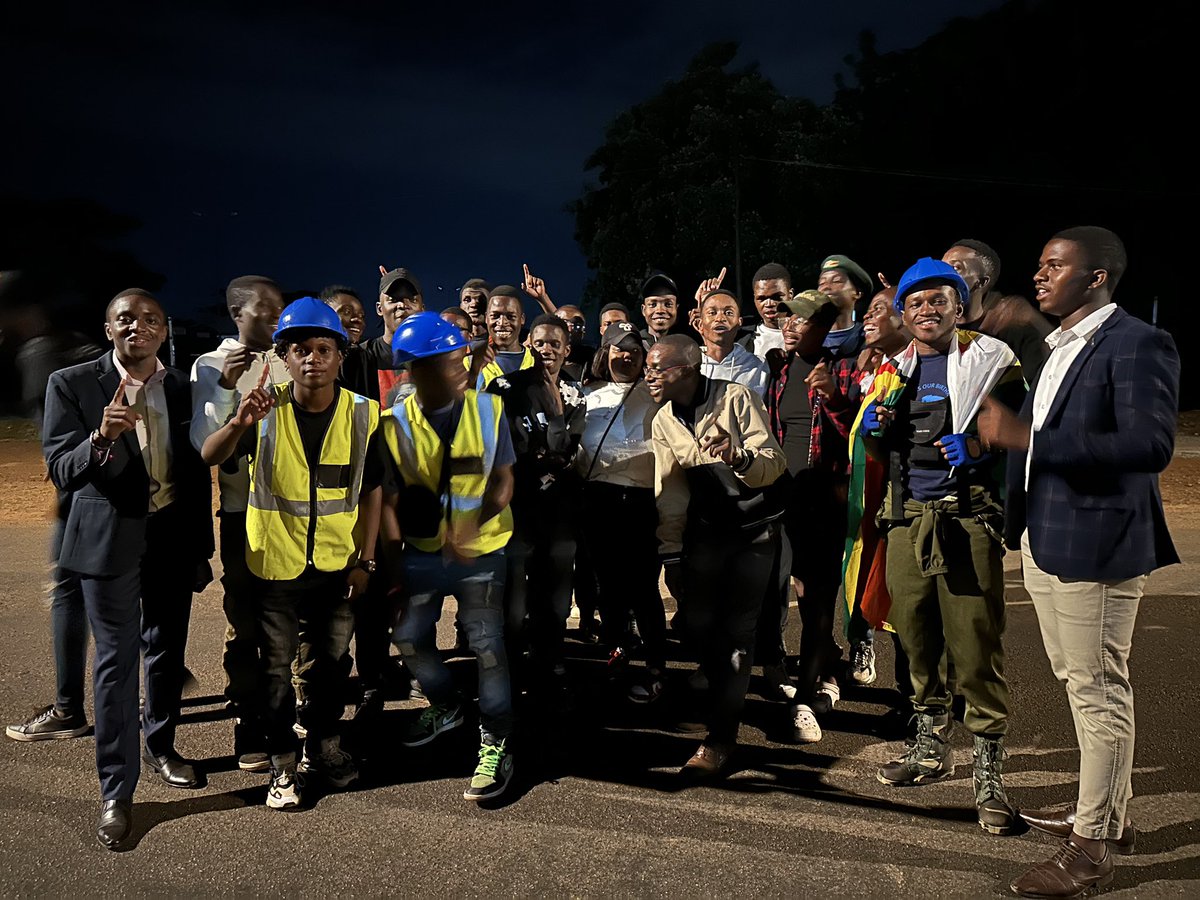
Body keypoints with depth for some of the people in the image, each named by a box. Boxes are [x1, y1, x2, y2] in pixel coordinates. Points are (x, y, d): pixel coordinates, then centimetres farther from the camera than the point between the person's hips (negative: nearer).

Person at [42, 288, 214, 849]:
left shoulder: (182, 388, 3)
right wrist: (102, 437, -33)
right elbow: (61, 472, -13)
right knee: (117, 662, 0)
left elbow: (197, 473, 7)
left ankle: (161, 746, 38)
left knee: (167, 651, 16)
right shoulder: (72, 385, -7)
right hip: (111, 541, -3)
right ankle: (116, 792, 10)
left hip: (173, 539, 4)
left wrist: (201, 549, 8)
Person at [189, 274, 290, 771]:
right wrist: (225, 389, -22)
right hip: (243, 512, -2)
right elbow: (204, 445, -11)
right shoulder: (211, 366, -2)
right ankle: (248, 729, 16)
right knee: (245, 624, 5)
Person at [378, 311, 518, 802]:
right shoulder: (396, 424, -10)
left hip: (480, 550, -2)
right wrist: (394, 563, -4)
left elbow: (503, 480, -8)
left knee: (486, 644, -5)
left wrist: (472, 527, -24)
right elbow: (389, 499, -3)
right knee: (409, 637, 14)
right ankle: (447, 707, 41)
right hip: (422, 551, 3)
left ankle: (495, 743, 11)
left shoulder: (488, 409, -12)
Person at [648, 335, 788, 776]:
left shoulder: (736, 398, -15)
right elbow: (670, 491, 5)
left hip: (755, 528, -4)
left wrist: (740, 458, -41)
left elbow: (774, 463, -20)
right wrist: (670, 552, 2)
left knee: (737, 628, -7)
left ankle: (721, 736, -3)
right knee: (699, 625, 1)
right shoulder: (663, 422, 0)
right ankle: (727, 693, 27)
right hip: (706, 529, 4)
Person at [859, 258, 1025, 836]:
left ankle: (988, 773, 5)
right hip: (907, 520, 5)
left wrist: (977, 447, -17)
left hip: (967, 520, -5)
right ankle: (932, 748, 30)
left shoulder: (989, 360, 3)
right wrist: (874, 428, 1)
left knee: (976, 647, -6)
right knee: (916, 639, 12)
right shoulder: (893, 369, 16)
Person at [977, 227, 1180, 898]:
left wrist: (1027, 437, -28)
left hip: (1096, 543, -9)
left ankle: (1093, 846, 12)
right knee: (1082, 684, 19)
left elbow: (1152, 444, -25)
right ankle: (1107, 811, 35)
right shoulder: (1059, 348, 15)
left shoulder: (1137, 345, -13)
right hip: (1046, 541, 9)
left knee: (1099, 690, 0)